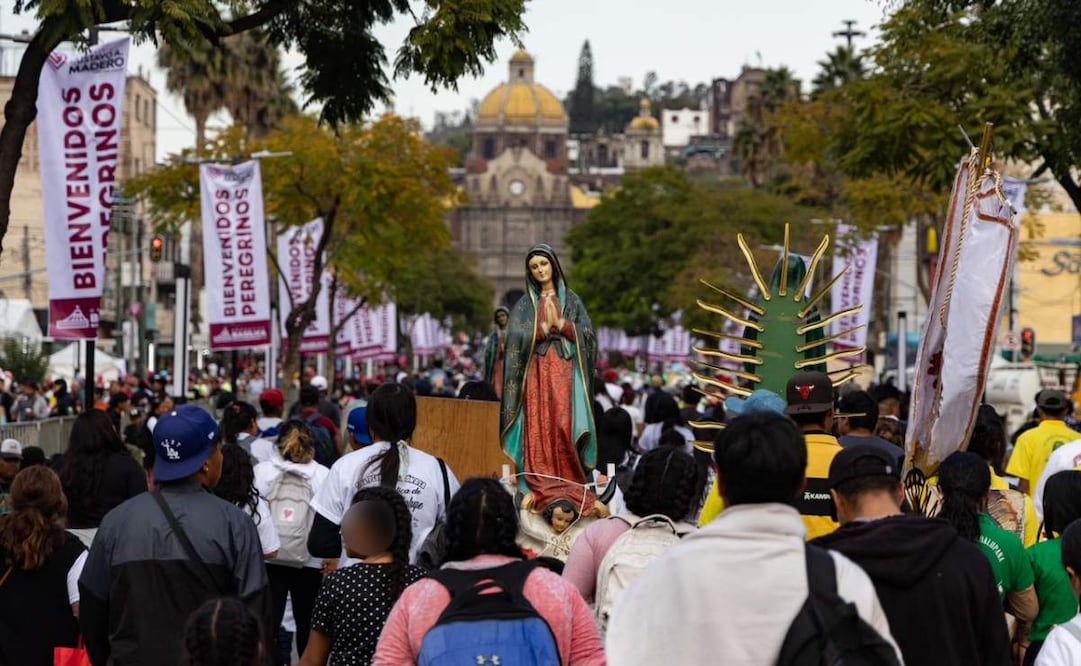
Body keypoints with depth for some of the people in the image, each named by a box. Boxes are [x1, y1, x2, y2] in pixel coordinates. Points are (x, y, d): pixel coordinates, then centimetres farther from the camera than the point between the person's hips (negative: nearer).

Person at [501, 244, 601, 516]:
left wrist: (560, 323, -10)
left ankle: (568, 486, -12)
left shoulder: (571, 300, 12)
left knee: (565, 427, -13)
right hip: (536, 372, 1)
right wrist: (544, 327, -12)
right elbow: (516, 338, -2)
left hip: (565, 372, -1)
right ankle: (539, 489, -10)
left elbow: (588, 335, 2)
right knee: (537, 430, -8)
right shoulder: (524, 304, 12)